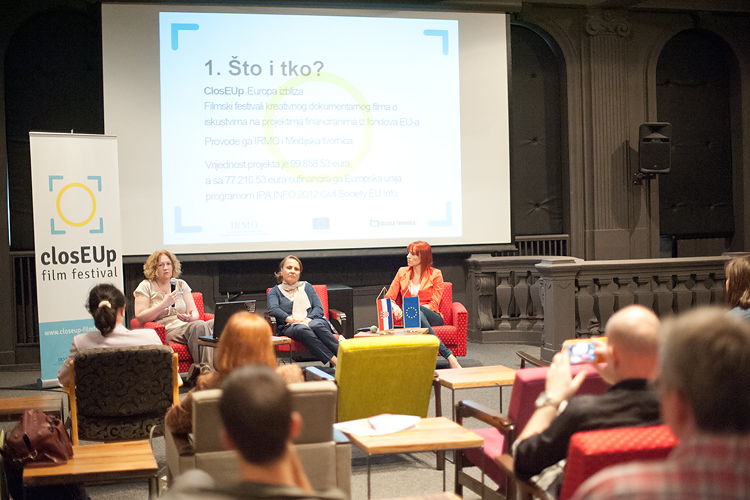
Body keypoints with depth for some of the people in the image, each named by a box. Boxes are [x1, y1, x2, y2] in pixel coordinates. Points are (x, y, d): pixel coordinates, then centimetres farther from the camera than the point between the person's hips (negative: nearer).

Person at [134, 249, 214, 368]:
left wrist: (190, 317, -11)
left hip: (186, 326, 5)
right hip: (165, 331, -5)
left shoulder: (181, 285, 22)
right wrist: (164, 304, -10)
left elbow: (194, 312, 14)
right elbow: (140, 318, -2)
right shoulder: (146, 287, 9)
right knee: (199, 326, -36)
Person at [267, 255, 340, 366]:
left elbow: (319, 308, 12)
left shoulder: (307, 287, 27)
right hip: (289, 327, -2)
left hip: (314, 321, 2)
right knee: (301, 329, -38)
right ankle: (334, 361, -51)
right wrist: (292, 319, -19)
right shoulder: (275, 291, 21)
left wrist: (308, 320, -10)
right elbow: (273, 309, 0)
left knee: (316, 325, -36)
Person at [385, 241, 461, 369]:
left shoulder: (435, 274, 6)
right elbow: (389, 297, 13)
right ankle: (449, 356, -46)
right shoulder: (402, 272, 16)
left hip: (432, 317, -2)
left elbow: (434, 305, -2)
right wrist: (395, 307, -11)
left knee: (417, 311, -38)